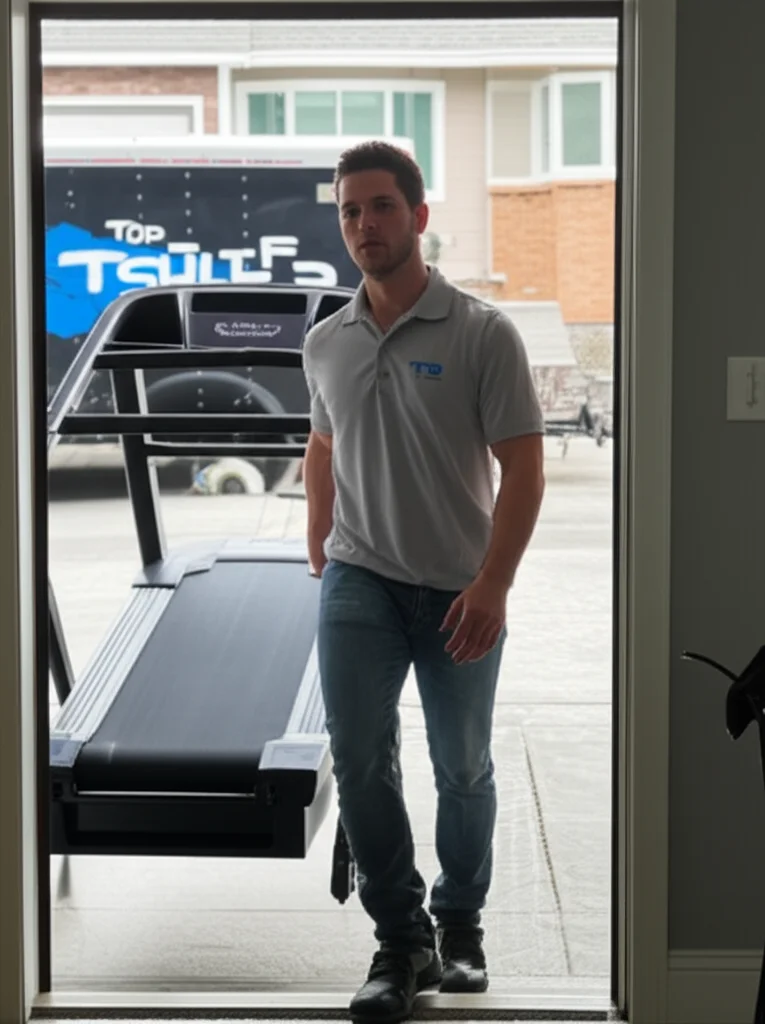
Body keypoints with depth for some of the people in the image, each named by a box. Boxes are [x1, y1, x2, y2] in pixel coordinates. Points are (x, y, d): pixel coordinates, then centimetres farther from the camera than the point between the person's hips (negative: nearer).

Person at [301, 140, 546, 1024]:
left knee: (463, 770, 10)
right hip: (361, 582, 3)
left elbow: (522, 468, -11)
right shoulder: (326, 343, 4)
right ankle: (401, 941, 5)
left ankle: (459, 925, 30)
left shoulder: (482, 334, -10)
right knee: (359, 761, -8)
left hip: (459, 591, -2)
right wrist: (319, 556, 18)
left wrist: (491, 585, -19)